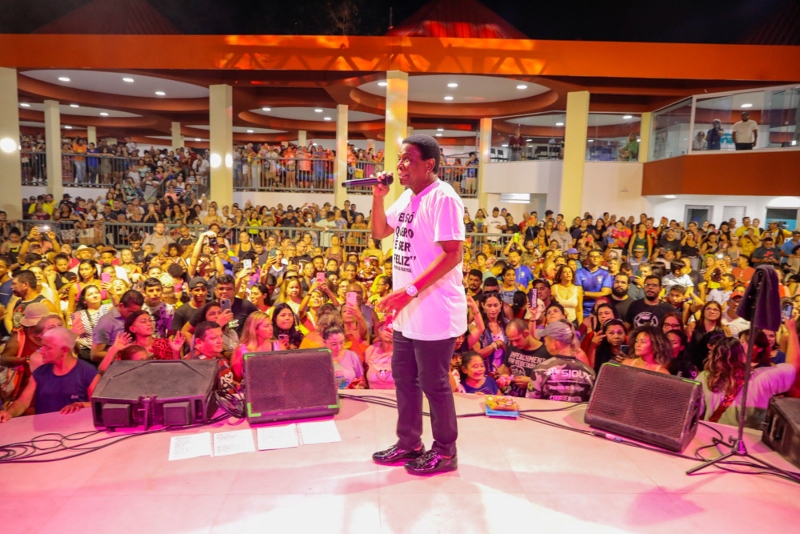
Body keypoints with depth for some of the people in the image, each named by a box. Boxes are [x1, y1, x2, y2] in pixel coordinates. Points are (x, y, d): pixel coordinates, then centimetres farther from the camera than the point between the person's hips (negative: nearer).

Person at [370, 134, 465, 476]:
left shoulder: (442, 198, -17)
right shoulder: (408, 197, 11)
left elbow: (453, 255, -24)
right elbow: (379, 233, 20)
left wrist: (409, 290, -27)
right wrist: (378, 198, 3)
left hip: (434, 312, -9)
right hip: (407, 311, 9)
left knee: (433, 383, 4)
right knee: (404, 377, 18)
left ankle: (445, 451, 24)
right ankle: (409, 443, 35)